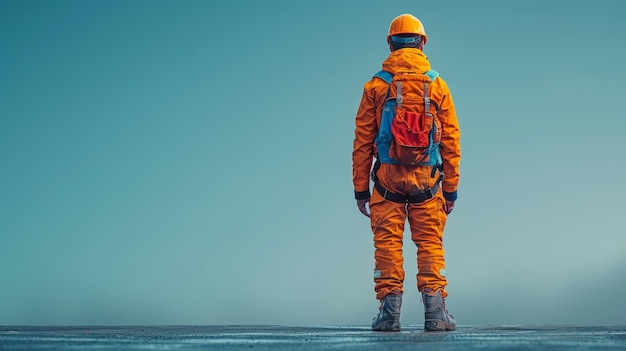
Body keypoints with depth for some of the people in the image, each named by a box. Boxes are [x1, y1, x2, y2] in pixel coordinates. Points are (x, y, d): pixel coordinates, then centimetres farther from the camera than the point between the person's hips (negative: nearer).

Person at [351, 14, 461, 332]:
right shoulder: (437, 84, 5)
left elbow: (362, 141, 2)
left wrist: (360, 188, 8)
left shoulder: (375, 85, 3)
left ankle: (390, 310, -1)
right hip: (427, 178, 1)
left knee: (388, 243, 3)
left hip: (387, 175, 0)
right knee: (430, 243, 5)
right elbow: (451, 140, 4)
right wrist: (451, 188, 9)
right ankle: (434, 311, 0)